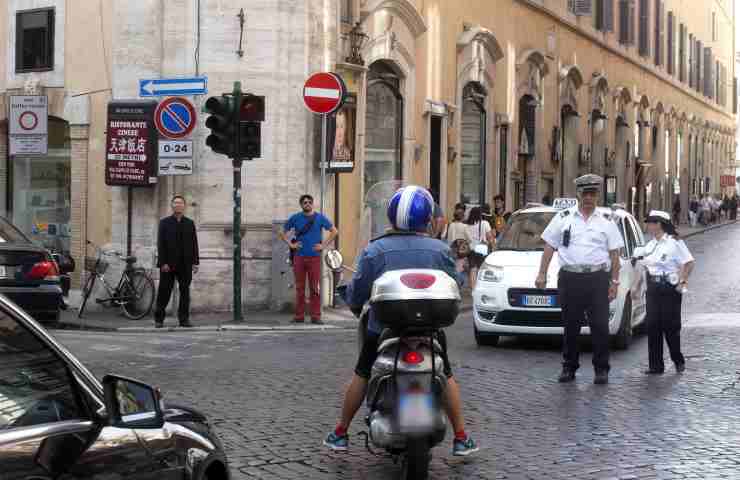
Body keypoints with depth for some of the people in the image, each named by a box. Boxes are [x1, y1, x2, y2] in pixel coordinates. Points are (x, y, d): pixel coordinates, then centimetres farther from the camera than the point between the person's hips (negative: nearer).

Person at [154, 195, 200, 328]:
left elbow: (194, 244, 9)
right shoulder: (164, 222, 4)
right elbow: (160, 244, -1)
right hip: (168, 264, -2)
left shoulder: (190, 223, 11)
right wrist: (163, 262, -10)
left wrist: (195, 262, 1)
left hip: (185, 264, 2)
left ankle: (184, 319, 7)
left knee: (185, 291, 2)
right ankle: (159, 319, 9)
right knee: (164, 292, 1)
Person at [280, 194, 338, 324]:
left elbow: (334, 231, 9)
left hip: (314, 257, -1)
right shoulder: (295, 218, 7)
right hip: (299, 257, 1)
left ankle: (316, 316, 0)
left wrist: (324, 245, 1)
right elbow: (283, 233, 16)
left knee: (315, 288, -3)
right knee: (299, 288, 4)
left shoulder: (320, 218, 5)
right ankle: (299, 316, 9)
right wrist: (291, 244, 3)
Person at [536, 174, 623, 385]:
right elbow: (549, 248, 10)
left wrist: (614, 281, 0)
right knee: (571, 326, 6)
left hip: (598, 278, -1)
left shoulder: (606, 221, 9)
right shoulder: (563, 218, 9)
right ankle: (569, 368, 16)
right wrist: (542, 274, 4)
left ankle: (601, 369, 6)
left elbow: (614, 254, 7)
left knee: (600, 326, -3)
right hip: (570, 278, 1)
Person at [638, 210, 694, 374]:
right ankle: (656, 365, 6)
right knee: (653, 326, 2)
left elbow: (689, 263, -10)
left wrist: (682, 281, -14)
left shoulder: (674, 242, -8)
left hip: (670, 289, -6)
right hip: (653, 289, 7)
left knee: (670, 327, -3)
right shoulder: (649, 245, 14)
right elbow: (644, 266, 20)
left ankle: (678, 361, 16)